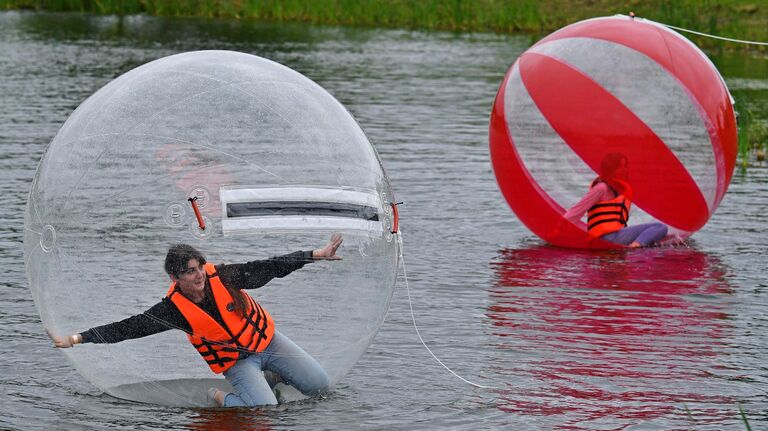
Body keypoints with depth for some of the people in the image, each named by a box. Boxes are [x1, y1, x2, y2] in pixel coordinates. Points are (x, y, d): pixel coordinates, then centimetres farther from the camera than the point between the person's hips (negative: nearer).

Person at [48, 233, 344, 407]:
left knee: (319, 386, 0)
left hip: (267, 340, 3)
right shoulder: (173, 309, -20)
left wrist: (316, 255, -15)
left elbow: (269, 268, -12)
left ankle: (270, 376, 26)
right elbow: (128, 328, -21)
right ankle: (218, 397, 1)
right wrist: (76, 339, -26)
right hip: (236, 361, -3)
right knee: (265, 409, -28)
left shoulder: (222, 277, -17)